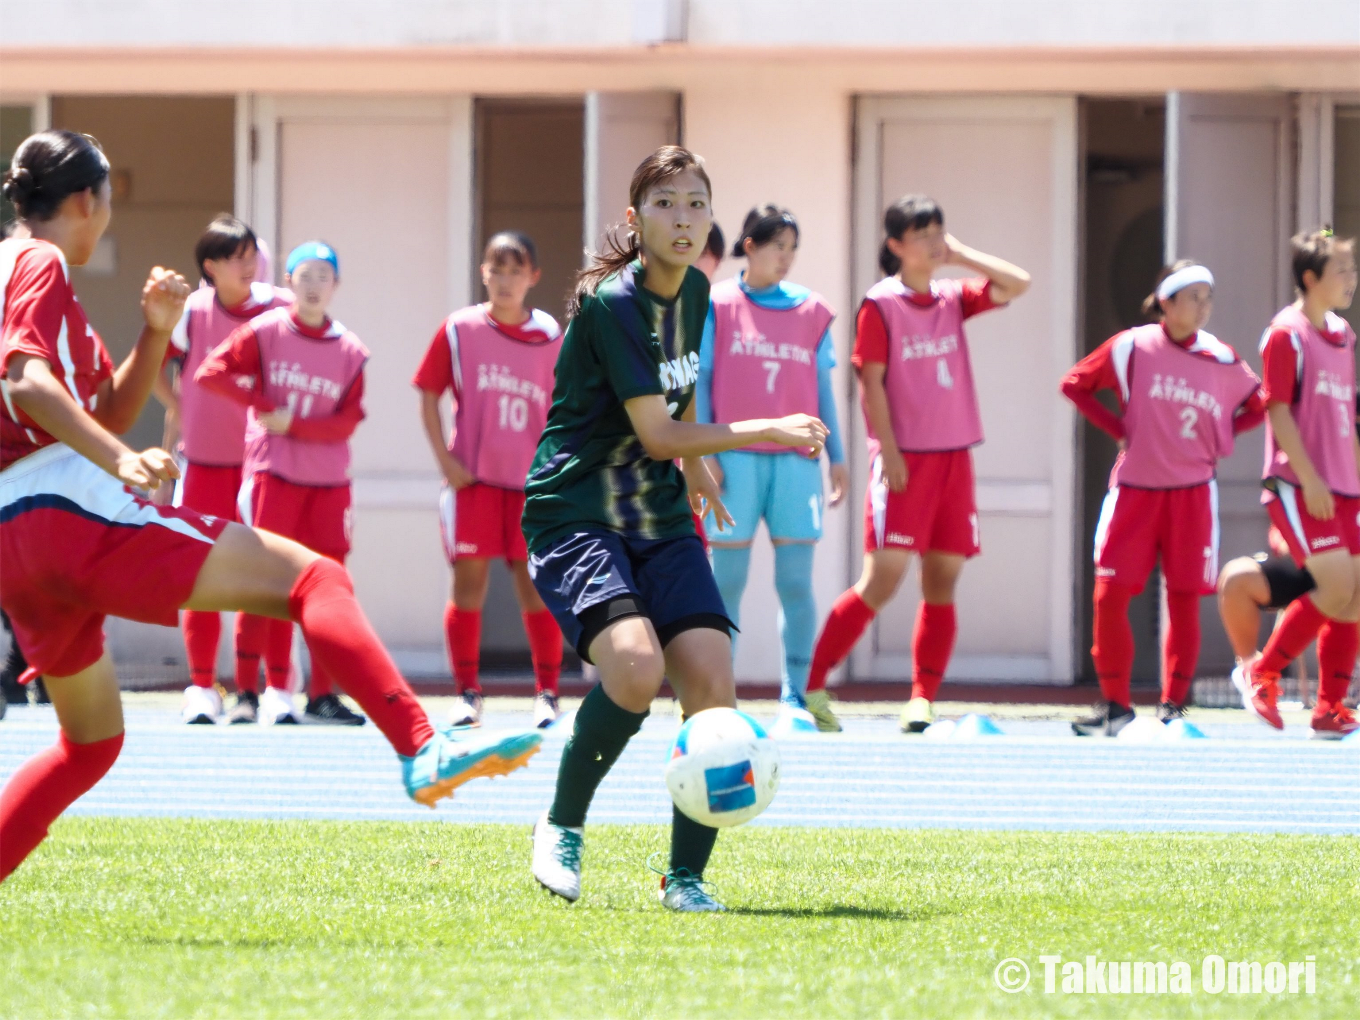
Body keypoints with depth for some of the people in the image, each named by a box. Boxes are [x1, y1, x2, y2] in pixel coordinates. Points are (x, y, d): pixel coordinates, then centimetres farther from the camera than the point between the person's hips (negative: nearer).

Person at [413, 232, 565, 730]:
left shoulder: (550, 336, 3)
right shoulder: (459, 329, 1)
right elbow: (429, 395, 5)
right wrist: (445, 461, -3)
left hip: (531, 482, 0)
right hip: (474, 479, 0)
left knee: (536, 582, -1)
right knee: (468, 580, -2)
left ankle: (547, 693, 5)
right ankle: (466, 693, 5)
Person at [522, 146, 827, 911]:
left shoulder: (694, 292, 6)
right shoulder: (611, 303, -17)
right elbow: (657, 434, -17)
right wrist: (766, 434, -16)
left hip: (661, 520, 7)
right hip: (576, 517, -7)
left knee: (713, 687, -11)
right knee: (637, 666, -30)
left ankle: (686, 877, 1)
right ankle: (562, 827, -7)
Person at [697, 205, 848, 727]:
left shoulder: (811, 310, 11)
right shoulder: (717, 305, 3)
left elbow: (823, 389, 14)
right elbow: (699, 382, 3)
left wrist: (837, 456, 9)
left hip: (796, 459, 2)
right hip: (736, 459, -2)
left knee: (796, 580, -2)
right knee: (727, 579, -1)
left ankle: (795, 696, 3)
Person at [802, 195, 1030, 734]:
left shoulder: (952, 300, 12)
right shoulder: (880, 304, -3)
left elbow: (1018, 284, 8)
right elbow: (872, 381, -7)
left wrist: (959, 255, 6)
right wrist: (888, 450, -14)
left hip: (954, 456, 6)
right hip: (905, 458, -6)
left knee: (942, 580, 1)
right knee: (884, 576, -12)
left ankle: (923, 699, 3)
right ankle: (810, 684, -5)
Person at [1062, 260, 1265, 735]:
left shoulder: (1221, 360, 1)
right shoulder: (1131, 348, -4)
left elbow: (1259, 406, 15)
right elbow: (1075, 384, 6)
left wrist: (1219, 439, 4)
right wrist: (1118, 429, -1)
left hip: (1192, 492, 1)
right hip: (1135, 490, -1)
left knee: (1184, 599, 1)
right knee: (1110, 594, -5)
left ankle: (1173, 704, 10)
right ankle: (1115, 704, 5)